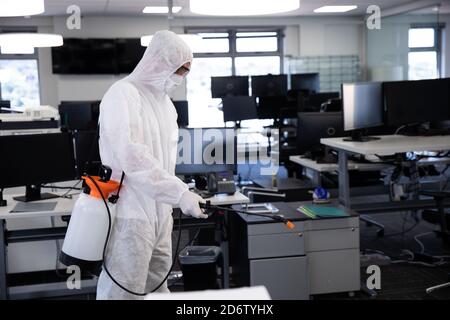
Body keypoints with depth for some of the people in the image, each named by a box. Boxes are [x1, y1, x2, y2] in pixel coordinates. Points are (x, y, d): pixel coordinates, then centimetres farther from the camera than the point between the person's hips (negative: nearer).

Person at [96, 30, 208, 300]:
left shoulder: (165, 101, 15)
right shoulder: (123, 95, -13)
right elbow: (132, 156, -25)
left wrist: (183, 195, 9)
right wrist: (180, 193, -28)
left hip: (159, 211, 9)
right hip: (130, 214, -9)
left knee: (157, 286, 16)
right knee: (125, 291, -4)